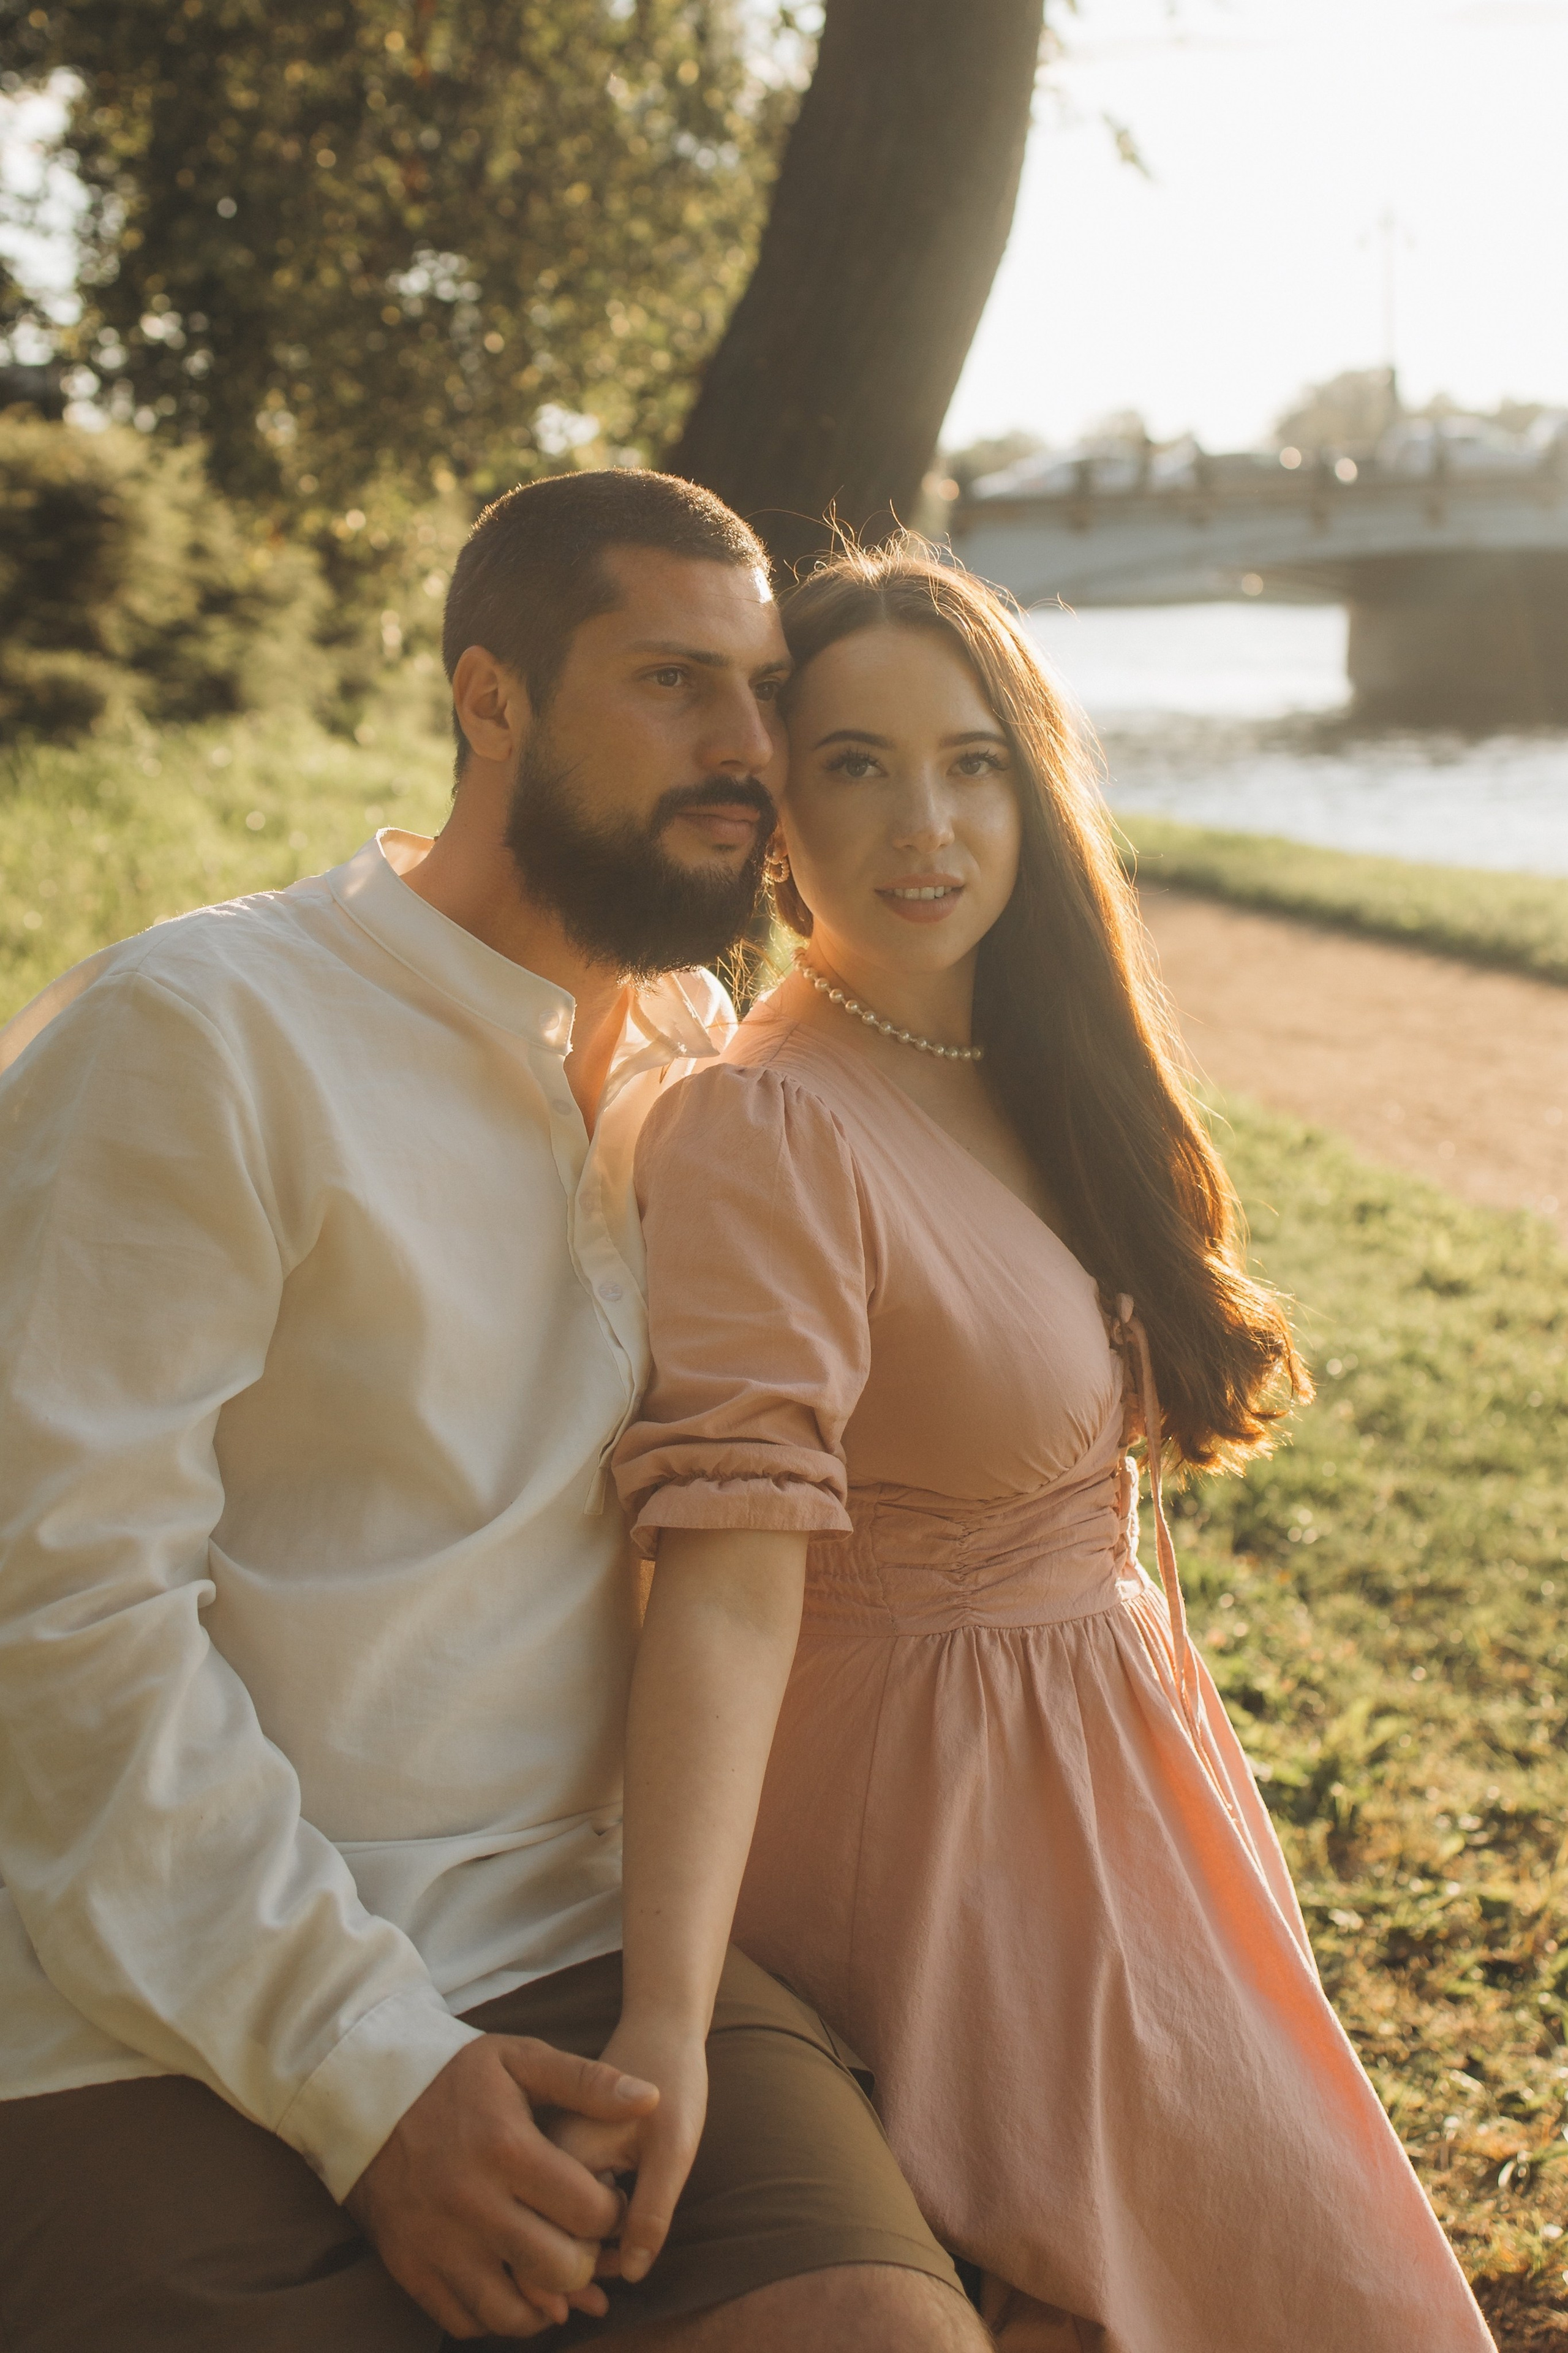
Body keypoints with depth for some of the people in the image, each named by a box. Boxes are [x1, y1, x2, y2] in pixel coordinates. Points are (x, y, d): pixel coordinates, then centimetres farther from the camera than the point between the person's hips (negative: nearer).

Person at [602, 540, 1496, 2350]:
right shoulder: (765, 1132, -24)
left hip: (1107, 1758, 9)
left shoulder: (1030, 1080, 4)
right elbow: (729, 1587, -33)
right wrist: (664, 2019, -40)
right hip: (932, 1810, -8)